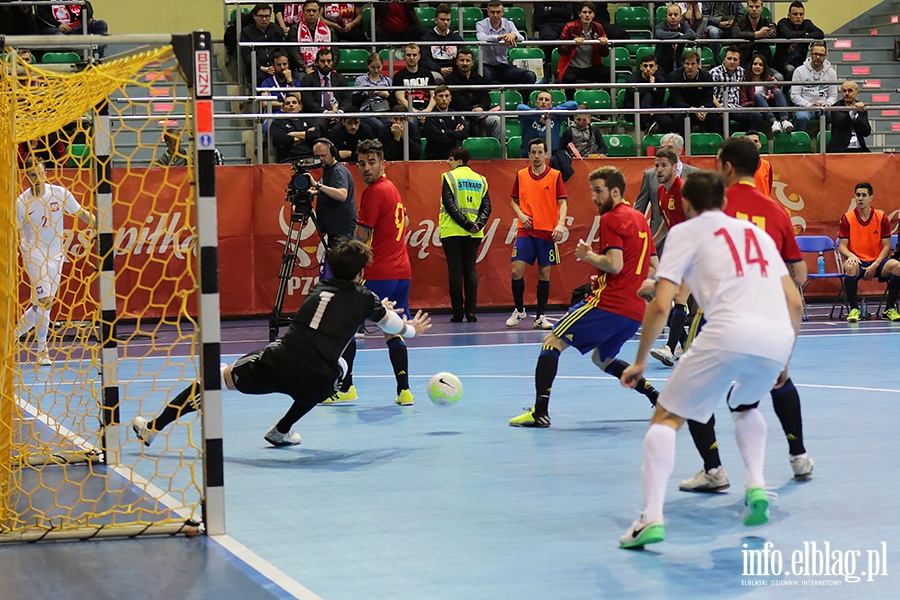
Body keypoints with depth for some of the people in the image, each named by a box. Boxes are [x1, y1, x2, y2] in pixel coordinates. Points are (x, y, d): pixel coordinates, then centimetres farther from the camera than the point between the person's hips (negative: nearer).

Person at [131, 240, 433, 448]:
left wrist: (380, 309, 62)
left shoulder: (319, 288, 20)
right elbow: (392, 324, 32)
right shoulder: (364, 299, 11)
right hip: (317, 384, -1)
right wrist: (412, 329, 56)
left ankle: (154, 427, 17)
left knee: (219, 377, 19)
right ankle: (282, 431, 35)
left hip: (277, 363, 1)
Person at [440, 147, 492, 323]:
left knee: (455, 271, -2)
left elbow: (450, 205, -13)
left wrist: (466, 224, -14)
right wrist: (477, 224, -6)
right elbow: (487, 207, 3)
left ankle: (458, 313, -3)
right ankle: (471, 312, 0)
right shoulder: (480, 180, 11)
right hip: (474, 235, 4)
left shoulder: (449, 177, -3)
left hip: (452, 231, -4)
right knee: (470, 270, 7)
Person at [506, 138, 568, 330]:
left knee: (544, 274, 2)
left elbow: (562, 202, -3)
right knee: (517, 271, -7)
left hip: (547, 233, -1)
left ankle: (540, 316, 11)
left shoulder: (555, 176, 1)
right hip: (525, 231, 1)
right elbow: (514, 201, 17)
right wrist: (521, 215, -3)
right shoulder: (521, 175, 8)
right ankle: (519, 311, 12)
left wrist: (560, 224, -19)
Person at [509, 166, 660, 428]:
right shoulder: (640, 219, 18)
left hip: (608, 304, -9)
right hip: (636, 310, 9)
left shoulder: (611, 219, -7)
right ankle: (657, 397, 15)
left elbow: (615, 264, -20)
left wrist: (588, 256, -2)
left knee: (553, 342, -3)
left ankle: (540, 411, -15)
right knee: (602, 359, 28)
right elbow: (654, 268, 22)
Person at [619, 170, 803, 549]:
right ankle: (756, 486, 15)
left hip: (729, 333, -5)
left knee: (666, 418, 6)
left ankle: (652, 516, -12)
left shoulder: (685, 232, 15)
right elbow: (795, 303, 24)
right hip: (777, 338, 5)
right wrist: (783, 361, 34)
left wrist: (640, 361, 14)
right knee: (745, 404, 35)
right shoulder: (757, 232, 30)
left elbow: (660, 306, 4)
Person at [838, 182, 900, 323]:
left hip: (877, 262, 1)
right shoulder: (847, 218, 1)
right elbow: (842, 246, 0)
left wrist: (874, 266, -14)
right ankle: (854, 309, -26)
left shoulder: (881, 218, 2)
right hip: (857, 261, -1)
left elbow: (887, 246, 1)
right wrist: (851, 255, -24)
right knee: (850, 267, -38)